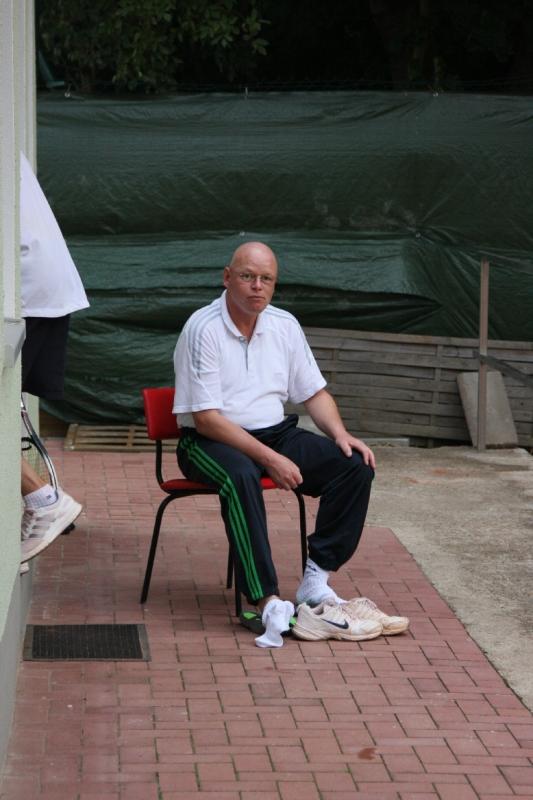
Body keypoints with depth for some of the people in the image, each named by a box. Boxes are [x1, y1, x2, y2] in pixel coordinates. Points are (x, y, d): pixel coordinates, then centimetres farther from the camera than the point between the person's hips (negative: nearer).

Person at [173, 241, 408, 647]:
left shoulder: (285, 325, 8)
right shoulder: (203, 329, -12)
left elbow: (315, 392, 16)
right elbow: (206, 418, -17)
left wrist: (340, 433, -6)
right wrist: (269, 459, -24)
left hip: (276, 433, 6)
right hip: (212, 442, -6)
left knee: (356, 465, -16)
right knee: (241, 477, -40)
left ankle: (316, 580, -16)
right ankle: (269, 602, -43)